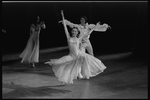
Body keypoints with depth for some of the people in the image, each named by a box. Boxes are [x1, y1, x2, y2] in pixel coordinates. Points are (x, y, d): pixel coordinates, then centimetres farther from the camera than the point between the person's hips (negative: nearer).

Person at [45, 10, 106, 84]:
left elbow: (88, 33, 14)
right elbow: (65, 27, 2)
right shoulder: (69, 38, 4)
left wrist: (94, 27, 16)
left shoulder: (79, 39, 8)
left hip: (79, 54, 1)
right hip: (72, 56, -1)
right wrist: (63, 17, 0)